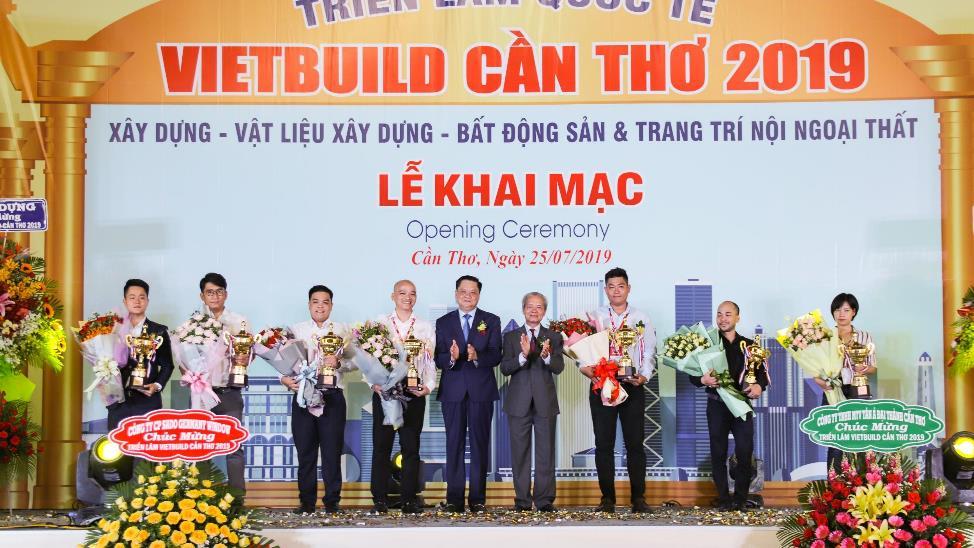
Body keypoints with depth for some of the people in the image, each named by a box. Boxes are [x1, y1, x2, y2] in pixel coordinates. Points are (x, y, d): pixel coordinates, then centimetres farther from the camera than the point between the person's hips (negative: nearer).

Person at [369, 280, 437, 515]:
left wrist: (429, 386, -7)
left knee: (411, 447, 2)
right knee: (381, 446, 0)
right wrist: (374, 383, -11)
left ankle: (409, 499, 6)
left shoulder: (425, 327, 11)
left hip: (414, 392, 1)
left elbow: (431, 361, 8)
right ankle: (380, 500, 4)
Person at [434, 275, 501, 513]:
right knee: (454, 444, 1)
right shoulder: (443, 323, 9)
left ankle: (478, 498, 5)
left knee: (480, 444, 1)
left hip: (481, 391, 0)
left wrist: (477, 357, -24)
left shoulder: (491, 321, 7)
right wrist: (451, 358, -22)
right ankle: (454, 498, 4)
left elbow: (495, 356, -4)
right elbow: (438, 359, 1)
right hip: (453, 391, 1)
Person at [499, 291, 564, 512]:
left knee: (546, 452, 1)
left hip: (545, 402, 0)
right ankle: (522, 500, 9)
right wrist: (523, 355, -22)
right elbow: (504, 368, -5)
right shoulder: (511, 337, 7)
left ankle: (545, 500, 7)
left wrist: (546, 356, -26)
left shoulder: (554, 337, 7)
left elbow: (558, 368, -5)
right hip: (519, 402, 0)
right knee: (520, 452, 3)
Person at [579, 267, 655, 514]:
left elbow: (650, 353, 7)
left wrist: (644, 376, -10)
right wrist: (586, 368, -16)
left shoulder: (641, 319, 11)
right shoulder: (594, 318, 8)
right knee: (604, 443, 1)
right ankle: (607, 498, 6)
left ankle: (638, 498, 4)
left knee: (635, 442, -1)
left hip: (633, 386, 0)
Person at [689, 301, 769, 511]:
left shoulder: (749, 345, 10)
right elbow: (693, 376, 4)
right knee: (718, 453, 1)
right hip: (717, 405, 0)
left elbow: (763, 373, 7)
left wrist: (759, 386, -15)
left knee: (745, 452, -7)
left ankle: (741, 498, 5)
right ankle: (723, 499, 8)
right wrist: (703, 380, -18)